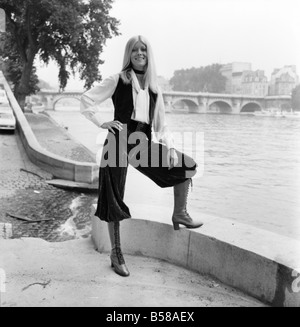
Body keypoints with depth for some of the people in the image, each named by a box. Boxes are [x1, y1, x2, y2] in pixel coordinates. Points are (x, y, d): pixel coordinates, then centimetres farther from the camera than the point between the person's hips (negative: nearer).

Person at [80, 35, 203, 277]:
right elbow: (87, 99, 2)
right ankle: (116, 254, 16)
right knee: (114, 200, 0)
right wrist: (102, 123, -6)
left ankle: (179, 213, 20)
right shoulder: (118, 80, 1)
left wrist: (170, 147, 4)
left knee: (187, 165, 2)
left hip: (144, 144, 5)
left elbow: (160, 121, 14)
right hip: (120, 143, -4)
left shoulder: (153, 87, 14)